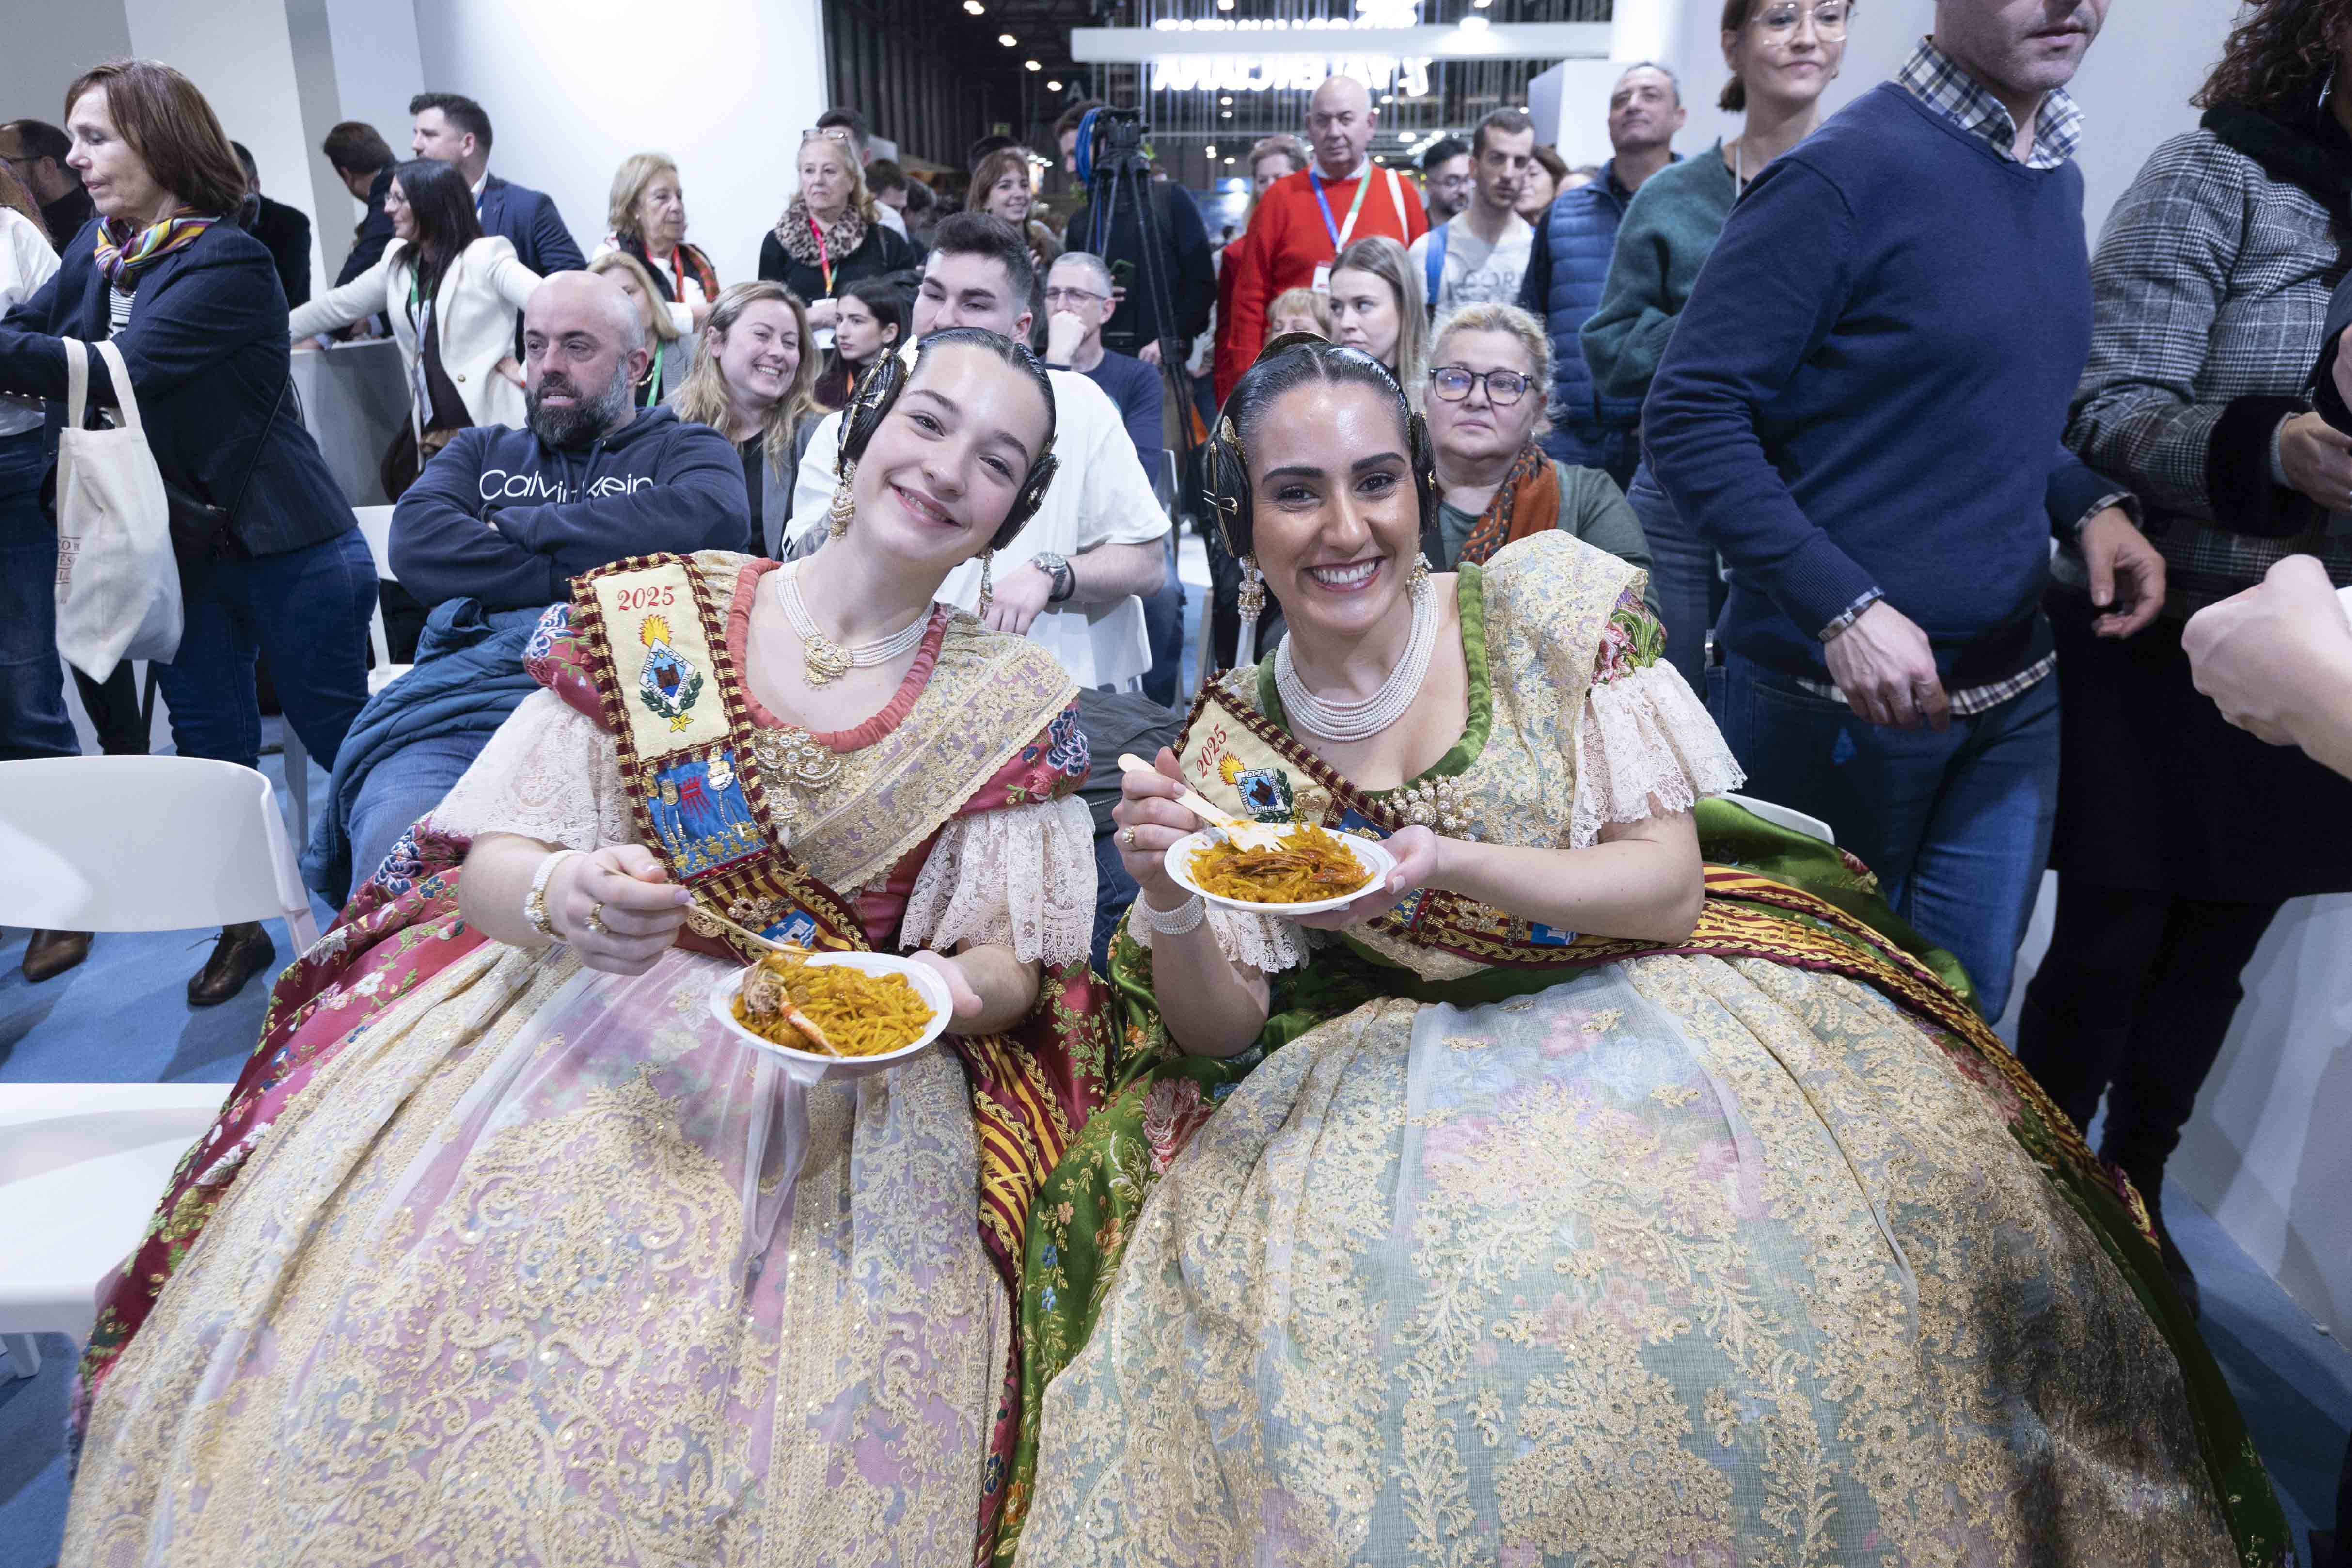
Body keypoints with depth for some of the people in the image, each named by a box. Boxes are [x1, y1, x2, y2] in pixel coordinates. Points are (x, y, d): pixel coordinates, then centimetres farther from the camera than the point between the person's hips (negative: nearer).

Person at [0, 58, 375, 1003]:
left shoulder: (226, 263, -16)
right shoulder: (97, 251, 8)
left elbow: (115, 372, -26)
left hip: (286, 545, -7)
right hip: (178, 545, 7)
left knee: (343, 740, 4)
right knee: (209, 748, 12)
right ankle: (242, 927, 25)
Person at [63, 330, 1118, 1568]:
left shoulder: (1016, 707, 4)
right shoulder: (653, 612, 3)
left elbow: (1011, 965, 4)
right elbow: (481, 861, 1)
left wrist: (947, 990, -19)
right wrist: (559, 895, -21)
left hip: (844, 1076, 0)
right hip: (573, 1005, 1)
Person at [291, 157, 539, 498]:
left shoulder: (485, 256, -7)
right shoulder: (399, 261, 14)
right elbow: (340, 305, 22)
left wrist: (527, 370, -18)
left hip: (492, 432, -7)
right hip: (431, 435, 7)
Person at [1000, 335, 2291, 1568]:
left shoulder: (1544, 595, -5)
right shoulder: (1235, 744, -1)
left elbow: (1670, 885, -8)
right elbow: (1222, 1032, -1)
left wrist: (1452, 867, -25)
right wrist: (1169, 907, -22)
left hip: (1646, 1006, 0)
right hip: (1403, 1079, 1)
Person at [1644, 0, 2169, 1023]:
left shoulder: (2057, 174, 9)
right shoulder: (1846, 171, -15)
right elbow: (1689, 415, -17)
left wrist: (2089, 503, 1)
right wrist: (1844, 609, -23)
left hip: (2015, 697, 7)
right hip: (1835, 702, -7)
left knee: (1966, 1010, 17)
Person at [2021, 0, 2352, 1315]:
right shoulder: (2220, 179, -8)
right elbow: (2108, 413, -15)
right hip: (2166, 646, -5)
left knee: (2216, 952, 13)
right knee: (2110, 946, 3)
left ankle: (2136, 1193, 32)